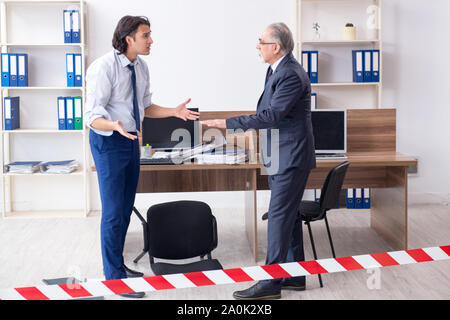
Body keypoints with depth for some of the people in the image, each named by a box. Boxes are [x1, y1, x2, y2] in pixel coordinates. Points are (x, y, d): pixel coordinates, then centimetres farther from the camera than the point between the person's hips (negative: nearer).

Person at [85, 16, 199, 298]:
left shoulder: (141, 67, 5)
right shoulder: (104, 68, -19)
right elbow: (93, 116, -21)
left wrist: (175, 112, 3)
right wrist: (116, 126, -40)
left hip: (131, 140, 8)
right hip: (109, 141, -8)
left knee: (126, 208, 16)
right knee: (113, 211, -3)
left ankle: (119, 267, 30)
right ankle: (114, 276, 9)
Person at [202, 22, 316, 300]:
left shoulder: (291, 75, -20)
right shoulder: (277, 70, 12)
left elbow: (271, 115, -27)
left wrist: (227, 123, -26)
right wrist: (267, 143, 21)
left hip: (291, 157, -11)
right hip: (280, 155, 11)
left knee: (280, 215, -8)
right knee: (289, 214, 15)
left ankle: (271, 283, -2)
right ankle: (295, 275, 25)